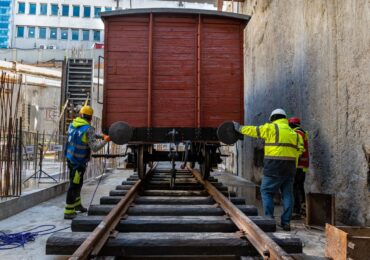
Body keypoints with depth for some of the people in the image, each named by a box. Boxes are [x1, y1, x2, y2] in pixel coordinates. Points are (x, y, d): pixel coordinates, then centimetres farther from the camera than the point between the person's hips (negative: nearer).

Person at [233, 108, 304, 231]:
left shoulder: (271, 128, 0)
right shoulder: (293, 133, 17)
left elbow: (252, 130, 5)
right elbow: (299, 149, 11)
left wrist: (238, 127, 21)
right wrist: (292, 169, 14)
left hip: (274, 166, -6)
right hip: (290, 167, 6)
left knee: (266, 192, 3)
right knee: (287, 194, 10)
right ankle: (286, 222, 11)